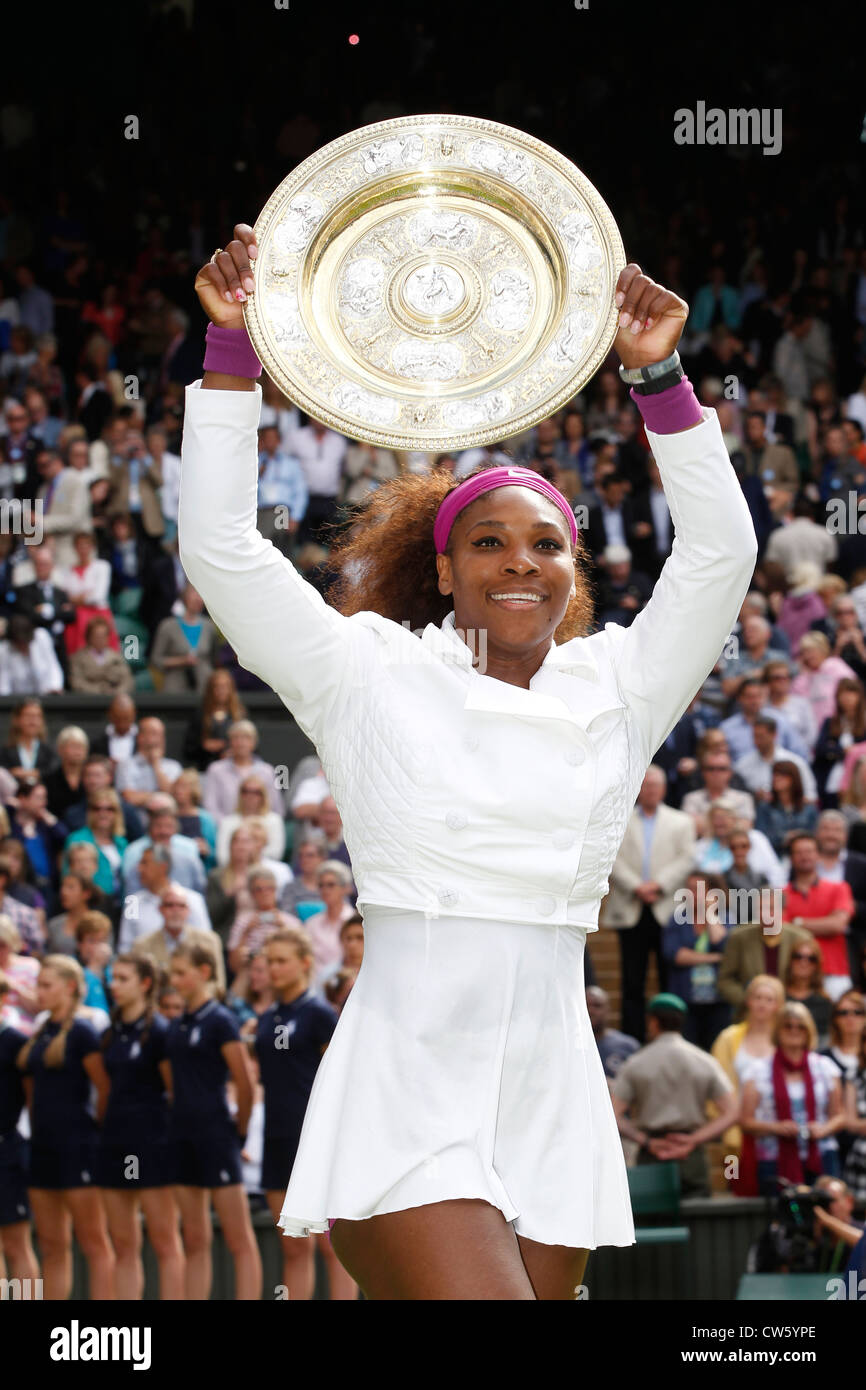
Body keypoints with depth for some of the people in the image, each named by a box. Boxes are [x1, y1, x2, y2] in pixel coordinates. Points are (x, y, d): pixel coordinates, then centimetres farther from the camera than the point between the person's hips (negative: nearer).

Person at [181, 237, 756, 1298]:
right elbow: (220, 548, 1)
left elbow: (720, 551, 6)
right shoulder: (376, 677, 6)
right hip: (406, 1084, -4)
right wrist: (233, 352, -4)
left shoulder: (612, 690, 14)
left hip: (549, 1102, 4)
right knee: (473, 1295, -23)